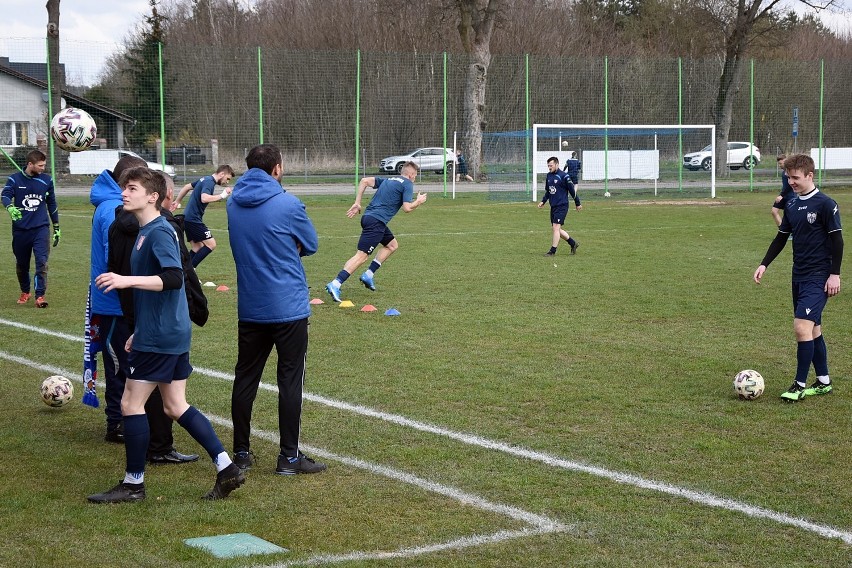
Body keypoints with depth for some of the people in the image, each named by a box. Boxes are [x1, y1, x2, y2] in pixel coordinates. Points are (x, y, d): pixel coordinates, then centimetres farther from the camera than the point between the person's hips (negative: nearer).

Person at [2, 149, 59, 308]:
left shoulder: (46, 180, 5)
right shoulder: (14, 179, 0)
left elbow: (52, 204, 14)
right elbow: (5, 196, -15)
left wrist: (56, 228, 16)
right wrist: (11, 208, -38)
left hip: (41, 228, 0)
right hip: (20, 229, 0)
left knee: (41, 262, -14)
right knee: (21, 264, 12)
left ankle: (40, 295, -13)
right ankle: (25, 292, 33)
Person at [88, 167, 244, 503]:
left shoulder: (159, 232, -15)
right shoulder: (146, 231, 15)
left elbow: (173, 278, -30)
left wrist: (127, 280, -36)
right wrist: (139, 332, 25)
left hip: (159, 336, -10)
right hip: (172, 333, 10)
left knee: (131, 403, -2)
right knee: (176, 406, 11)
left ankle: (133, 484, 8)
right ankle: (227, 469, 11)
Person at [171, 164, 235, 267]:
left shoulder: (205, 179, 16)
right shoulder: (209, 182, -15)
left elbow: (186, 187, 25)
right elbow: (204, 198, -31)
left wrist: (177, 201, 31)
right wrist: (222, 196, -23)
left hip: (188, 219, 10)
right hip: (194, 219, -10)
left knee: (198, 248, 12)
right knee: (211, 244, -9)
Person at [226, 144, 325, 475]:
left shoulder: (234, 204, 3)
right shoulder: (288, 205, -13)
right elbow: (311, 245, 0)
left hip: (249, 308, 5)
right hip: (288, 308, -5)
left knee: (245, 379, 11)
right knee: (290, 381, 2)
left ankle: (241, 453, 17)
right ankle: (289, 457, 4)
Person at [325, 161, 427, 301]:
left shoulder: (388, 180, 22)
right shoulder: (407, 184, 0)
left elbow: (364, 181, 16)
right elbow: (407, 208, -9)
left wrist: (357, 203, 14)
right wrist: (419, 201, 10)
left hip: (368, 216, 9)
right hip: (376, 222, -9)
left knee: (392, 245, 24)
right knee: (362, 256, -13)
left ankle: (368, 274, 17)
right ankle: (335, 284, -23)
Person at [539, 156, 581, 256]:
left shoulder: (563, 176, -12)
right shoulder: (549, 175, 10)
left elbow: (572, 190, -6)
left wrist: (577, 203, -1)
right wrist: (543, 201, 9)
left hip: (562, 206, -8)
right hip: (553, 206, 8)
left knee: (556, 227, -12)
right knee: (557, 229, 10)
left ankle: (553, 251, -8)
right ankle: (573, 243, 26)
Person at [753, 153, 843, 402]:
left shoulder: (825, 204, -11)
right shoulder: (792, 205, 10)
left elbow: (837, 240, -10)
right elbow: (781, 237, 18)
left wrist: (835, 274, -13)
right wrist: (764, 264, 10)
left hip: (819, 277, -7)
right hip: (799, 276, 7)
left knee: (802, 326, -16)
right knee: (813, 329, 12)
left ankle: (800, 385, -7)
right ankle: (823, 382, 21)